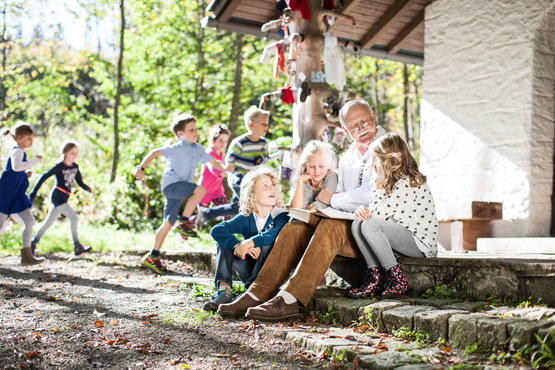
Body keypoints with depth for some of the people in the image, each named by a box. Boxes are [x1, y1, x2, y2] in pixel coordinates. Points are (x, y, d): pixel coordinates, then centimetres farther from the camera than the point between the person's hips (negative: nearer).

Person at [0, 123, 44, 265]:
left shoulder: (19, 152, 18)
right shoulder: (17, 151, -11)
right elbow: (16, 167, -33)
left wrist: (25, 174, 11)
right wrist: (35, 161, -28)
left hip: (17, 194, 9)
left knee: (29, 221, 2)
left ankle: (27, 255, 2)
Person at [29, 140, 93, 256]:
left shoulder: (75, 167, 7)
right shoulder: (59, 167, -12)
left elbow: (80, 181, 11)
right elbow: (44, 177, -10)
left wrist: (86, 187, -11)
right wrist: (33, 193, -11)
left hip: (64, 198, 7)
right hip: (57, 196, -7)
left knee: (49, 222, 15)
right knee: (74, 217, -15)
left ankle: (33, 242, 28)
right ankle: (77, 246, -11)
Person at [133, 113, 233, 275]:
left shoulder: (198, 149, 11)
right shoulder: (178, 148, -10)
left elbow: (213, 162, 13)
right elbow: (155, 152, -12)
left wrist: (224, 168, -7)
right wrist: (141, 168, -21)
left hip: (179, 188, 7)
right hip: (171, 184, -7)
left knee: (168, 222, 8)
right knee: (200, 190, -26)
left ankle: (153, 255, 16)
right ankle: (184, 222, -13)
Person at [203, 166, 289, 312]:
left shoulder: (281, 216, -10)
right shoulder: (245, 219, -1)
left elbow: (277, 233, -35)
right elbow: (216, 230, -16)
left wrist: (248, 243, -39)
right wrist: (239, 245, -32)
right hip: (251, 272, 4)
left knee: (268, 243, -29)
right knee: (225, 242, -9)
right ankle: (224, 290, -21)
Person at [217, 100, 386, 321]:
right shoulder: (347, 158, 20)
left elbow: (371, 195, -17)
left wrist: (333, 199, -7)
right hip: (350, 224, 7)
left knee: (330, 227, -34)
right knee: (294, 228, -12)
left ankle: (289, 301, -39)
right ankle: (257, 295, -18)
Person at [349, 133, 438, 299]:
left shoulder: (407, 182, -19)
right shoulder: (392, 181, 10)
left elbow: (380, 215, -24)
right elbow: (375, 212, 15)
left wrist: (379, 185, -12)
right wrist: (363, 211, -9)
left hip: (422, 244, -9)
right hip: (403, 237, 9)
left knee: (370, 226, -27)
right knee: (356, 225, -4)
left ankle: (398, 280, -18)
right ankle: (375, 279, -8)